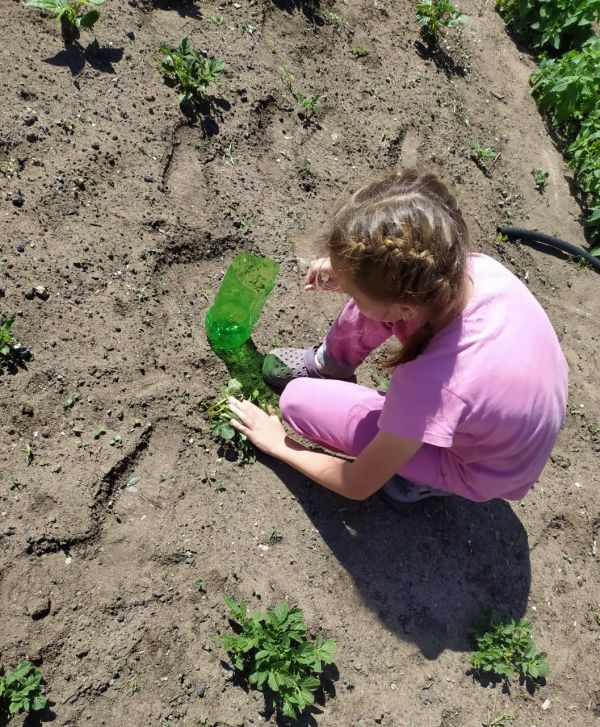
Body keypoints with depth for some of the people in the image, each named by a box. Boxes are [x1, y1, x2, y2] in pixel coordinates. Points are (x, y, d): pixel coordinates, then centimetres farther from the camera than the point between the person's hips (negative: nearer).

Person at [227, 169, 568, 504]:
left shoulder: (433, 385, -43)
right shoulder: (475, 266, -28)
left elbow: (358, 485, -22)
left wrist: (279, 444, -7)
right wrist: (350, 272, -16)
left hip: (478, 471, -5)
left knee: (298, 401, -12)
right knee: (378, 291, -10)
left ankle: (429, 475, 8)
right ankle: (327, 366, 19)